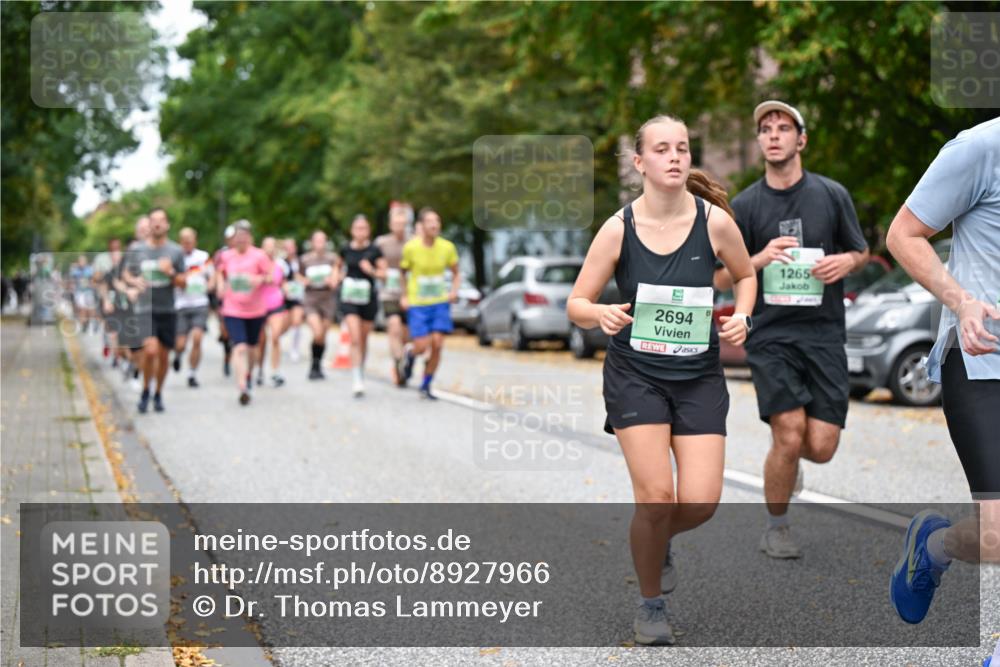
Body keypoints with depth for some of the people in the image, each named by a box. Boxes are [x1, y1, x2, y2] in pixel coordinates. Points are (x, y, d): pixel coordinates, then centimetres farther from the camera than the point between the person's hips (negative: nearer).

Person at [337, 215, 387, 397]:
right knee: (355, 339, -13)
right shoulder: (346, 249, 1)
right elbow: (339, 266, 20)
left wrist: (371, 271, -21)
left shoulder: (374, 250, -4)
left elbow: (383, 273, -3)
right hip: (349, 298, 0)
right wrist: (339, 275, 0)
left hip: (368, 298, 0)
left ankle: (361, 373, 33)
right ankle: (357, 381, -15)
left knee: (364, 339, 12)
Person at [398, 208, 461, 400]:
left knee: (437, 345, -7)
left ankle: (426, 386, 10)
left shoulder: (447, 247, -2)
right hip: (417, 304, -2)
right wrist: (403, 296, -1)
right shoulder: (411, 248, -9)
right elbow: (402, 272, 6)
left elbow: (456, 273, 12)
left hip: (441, 303, 2)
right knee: (422, 346, -10)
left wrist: (454, 290, -6)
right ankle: (409, 353, 29)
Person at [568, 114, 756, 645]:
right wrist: (601, 314, -25)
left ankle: (653, 537, 29)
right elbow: (576, 304, -3)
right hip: (635, 373, -2)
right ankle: (650, 604, 13)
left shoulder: (714, 220, -6)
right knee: (656, 495, -12)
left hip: (699, 376, 2)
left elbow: (745, 274, 13)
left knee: (701, 502, -8)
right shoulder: (618, 228, -8)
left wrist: (741, 317, -6)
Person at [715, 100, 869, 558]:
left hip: (825, 334, 1)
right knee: (790, 435, -14)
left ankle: (785, 451, 33)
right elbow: (720, 279, 4)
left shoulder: (832, 195, 4)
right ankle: (776, 526, 10)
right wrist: (760, 259, -16)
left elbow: (861, 252, 16)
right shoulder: (745, 205, 3)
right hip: (771, 335, -1)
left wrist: (846, 262, -7)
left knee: (820, 448, -5)